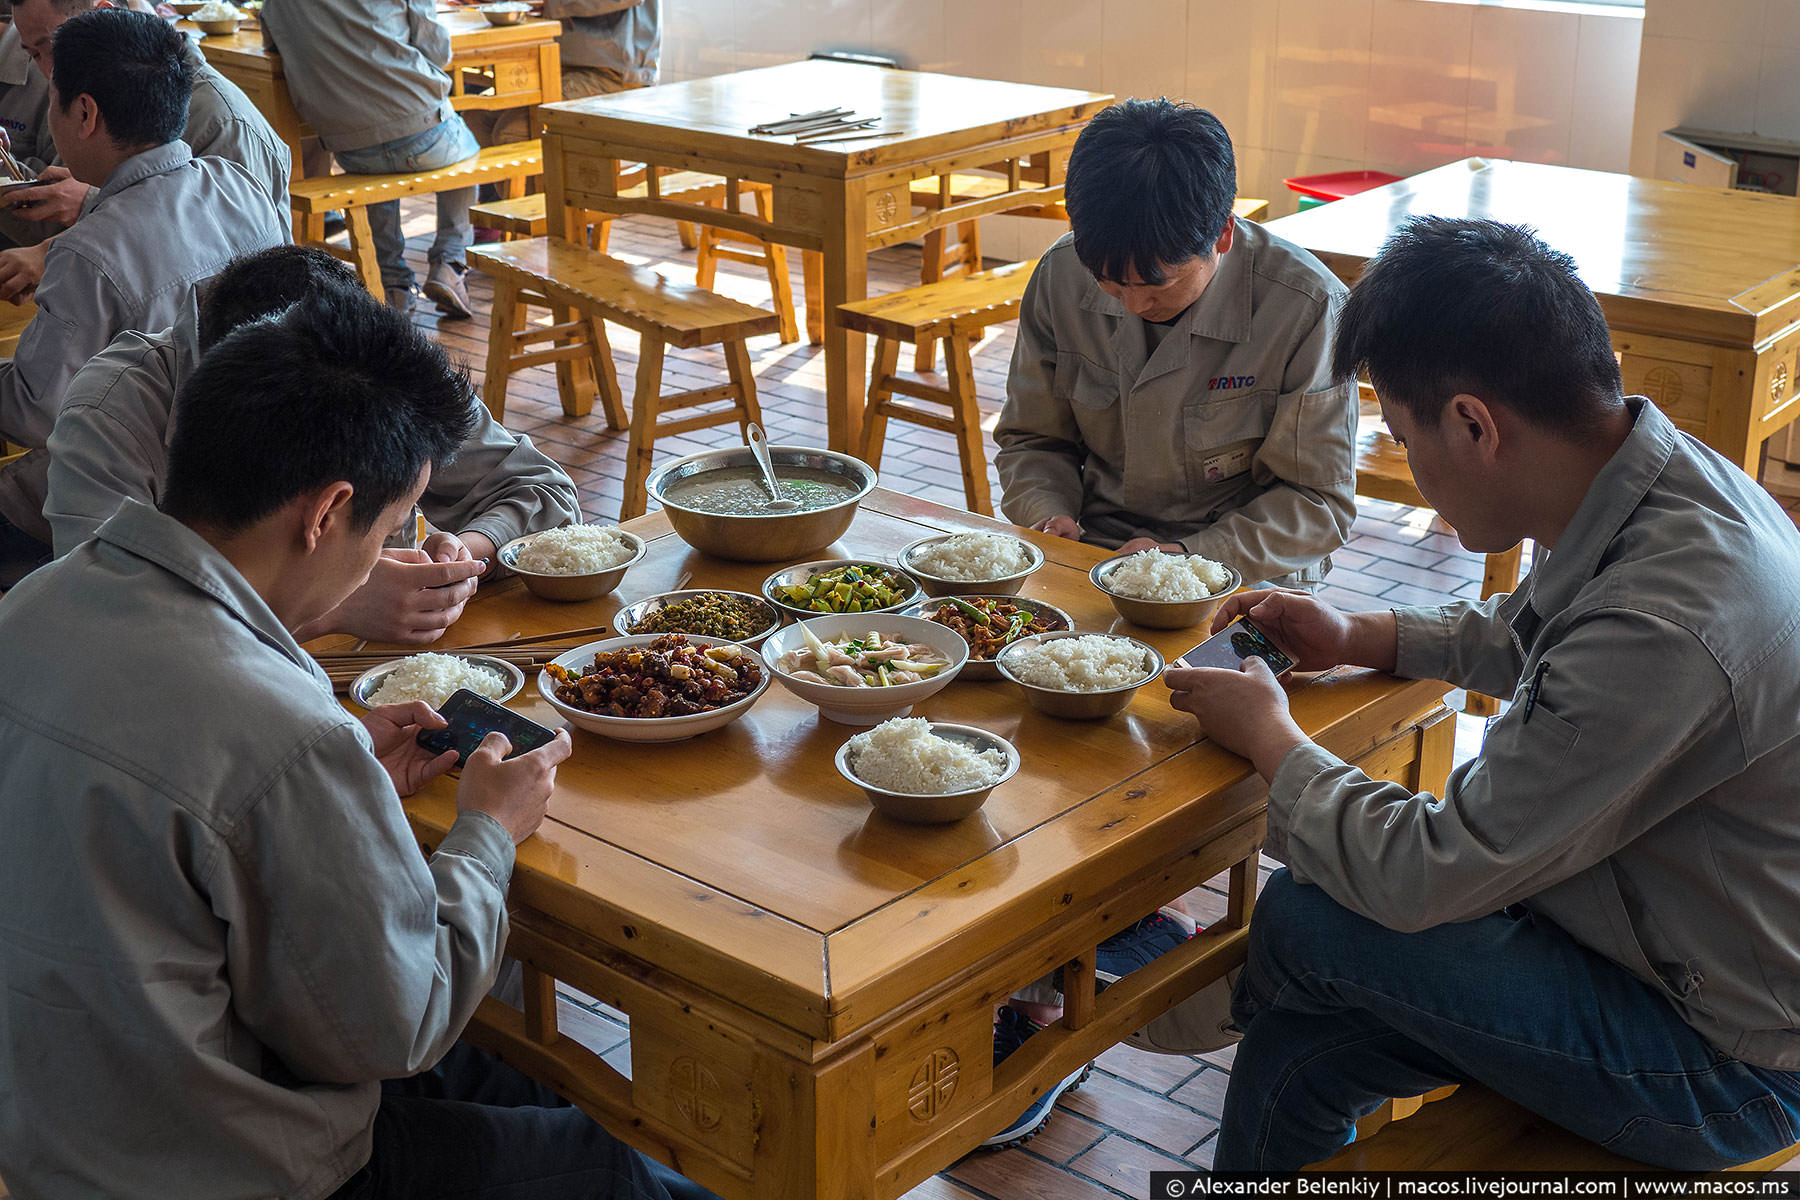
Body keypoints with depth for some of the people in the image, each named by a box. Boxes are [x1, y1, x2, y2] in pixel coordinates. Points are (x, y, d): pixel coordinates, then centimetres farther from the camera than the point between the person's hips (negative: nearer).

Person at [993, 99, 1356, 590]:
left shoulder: (1306, 309, -16)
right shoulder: (1061, 276, -4)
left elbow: (1319, 500, -9)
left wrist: (1193, 557, -22)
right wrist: (1049, 515, -10)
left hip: (1245, 581, -3)